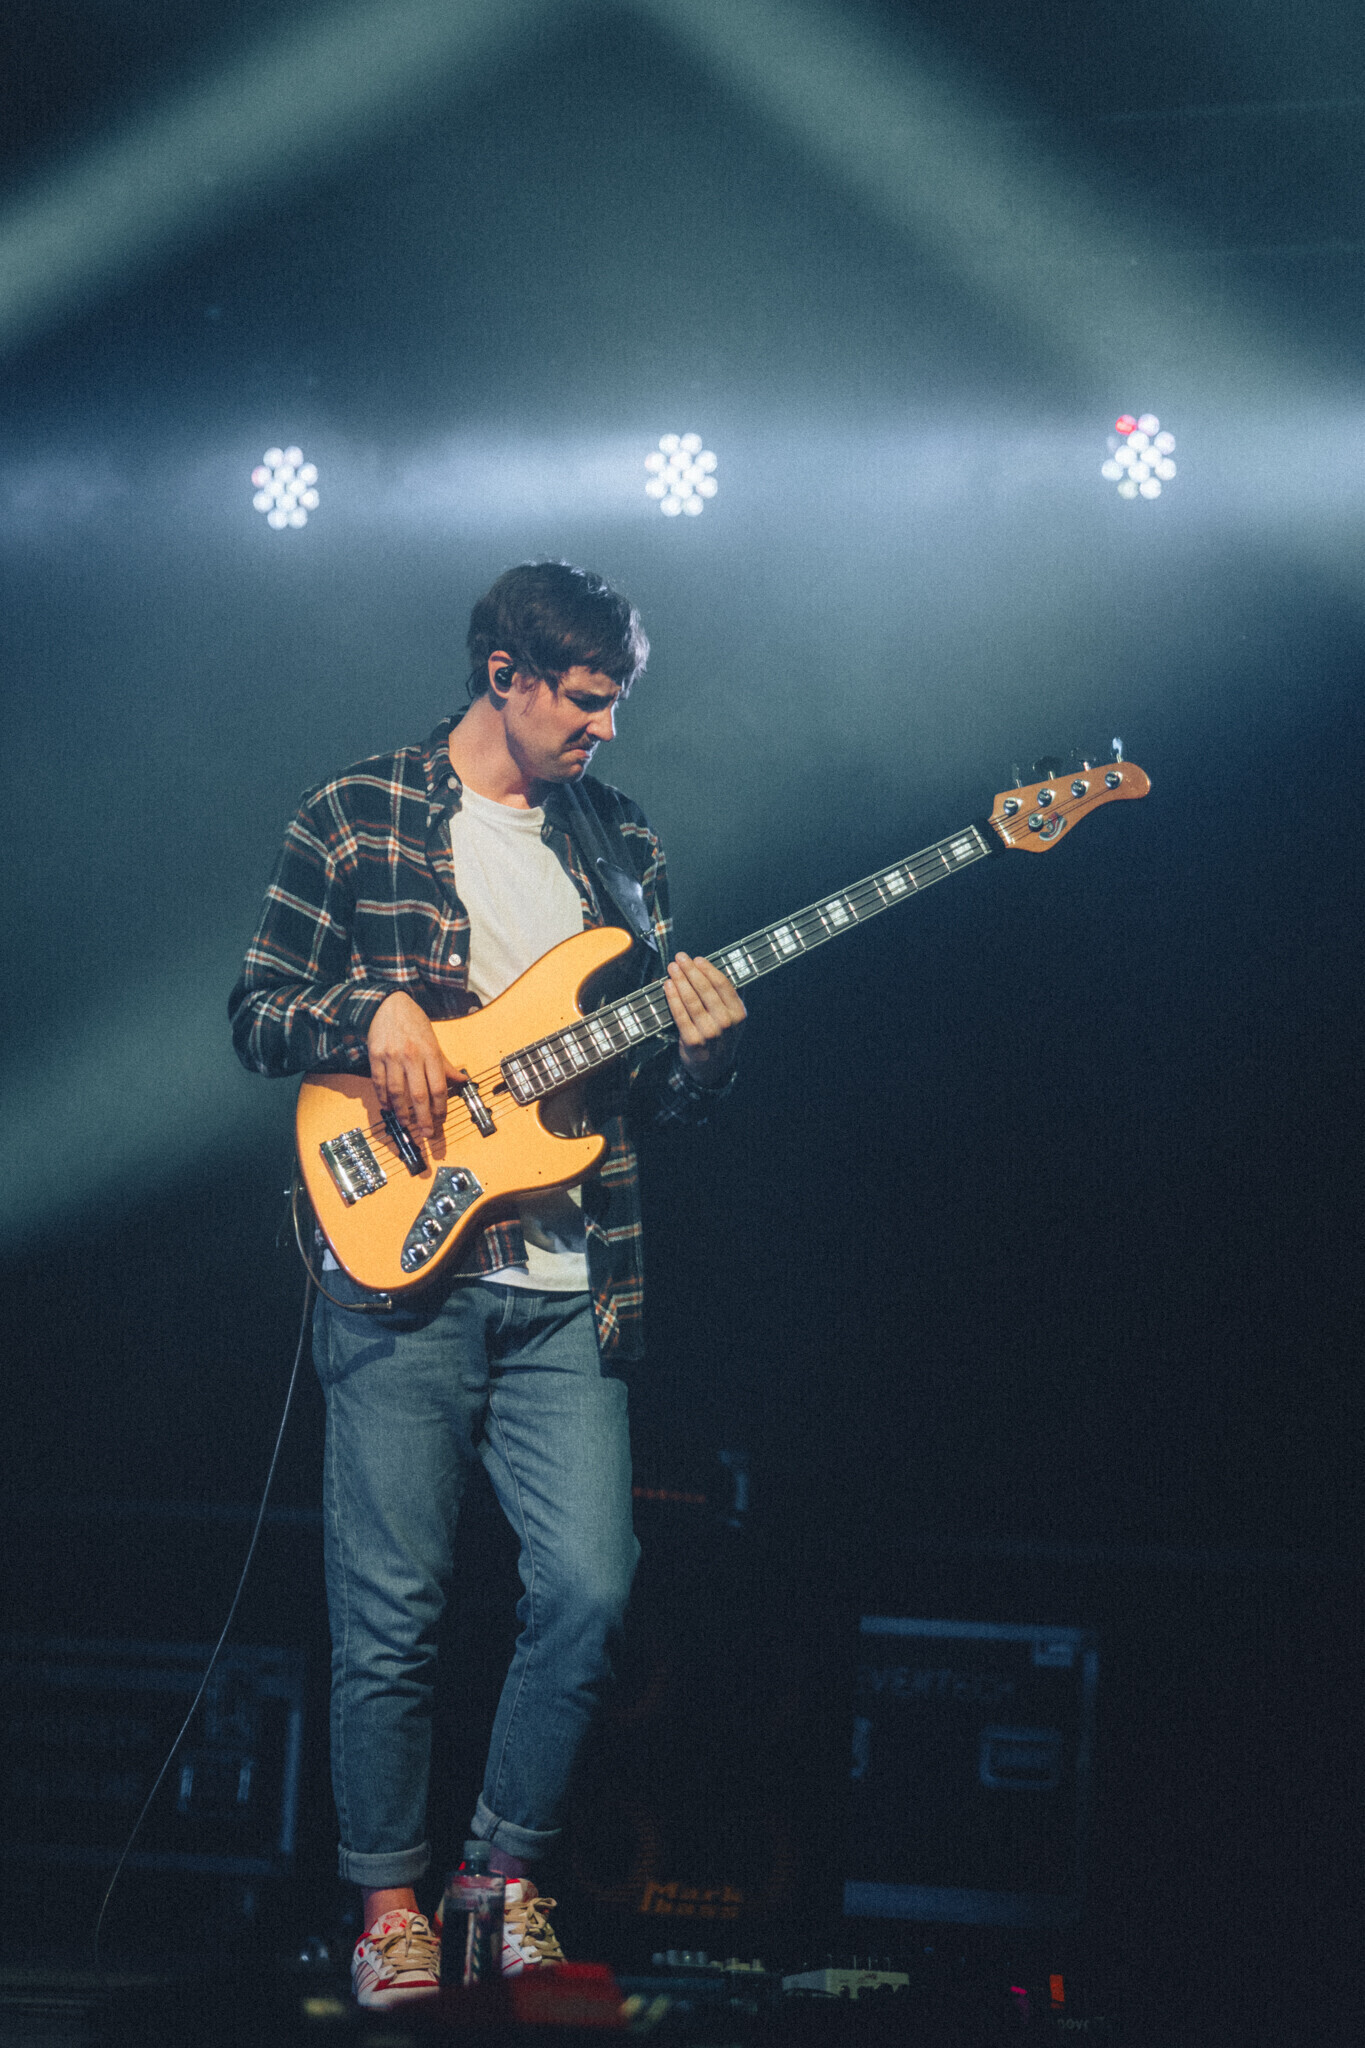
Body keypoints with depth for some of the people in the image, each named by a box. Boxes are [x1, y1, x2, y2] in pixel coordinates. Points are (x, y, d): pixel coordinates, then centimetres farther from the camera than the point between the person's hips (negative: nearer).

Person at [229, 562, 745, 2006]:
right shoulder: (357, 821, 4)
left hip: (568, 1289, 3)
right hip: (402, 1271, -3)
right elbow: (254, 1013, 5)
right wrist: (373, 1009, -13)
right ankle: (389, 1896, 15)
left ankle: (509, 1866, 14)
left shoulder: (618, 842, 15)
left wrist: (700, 1054, -6)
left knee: (589, 1590, -6)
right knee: (391, 1612, -2)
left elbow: (653, 1086, 16)